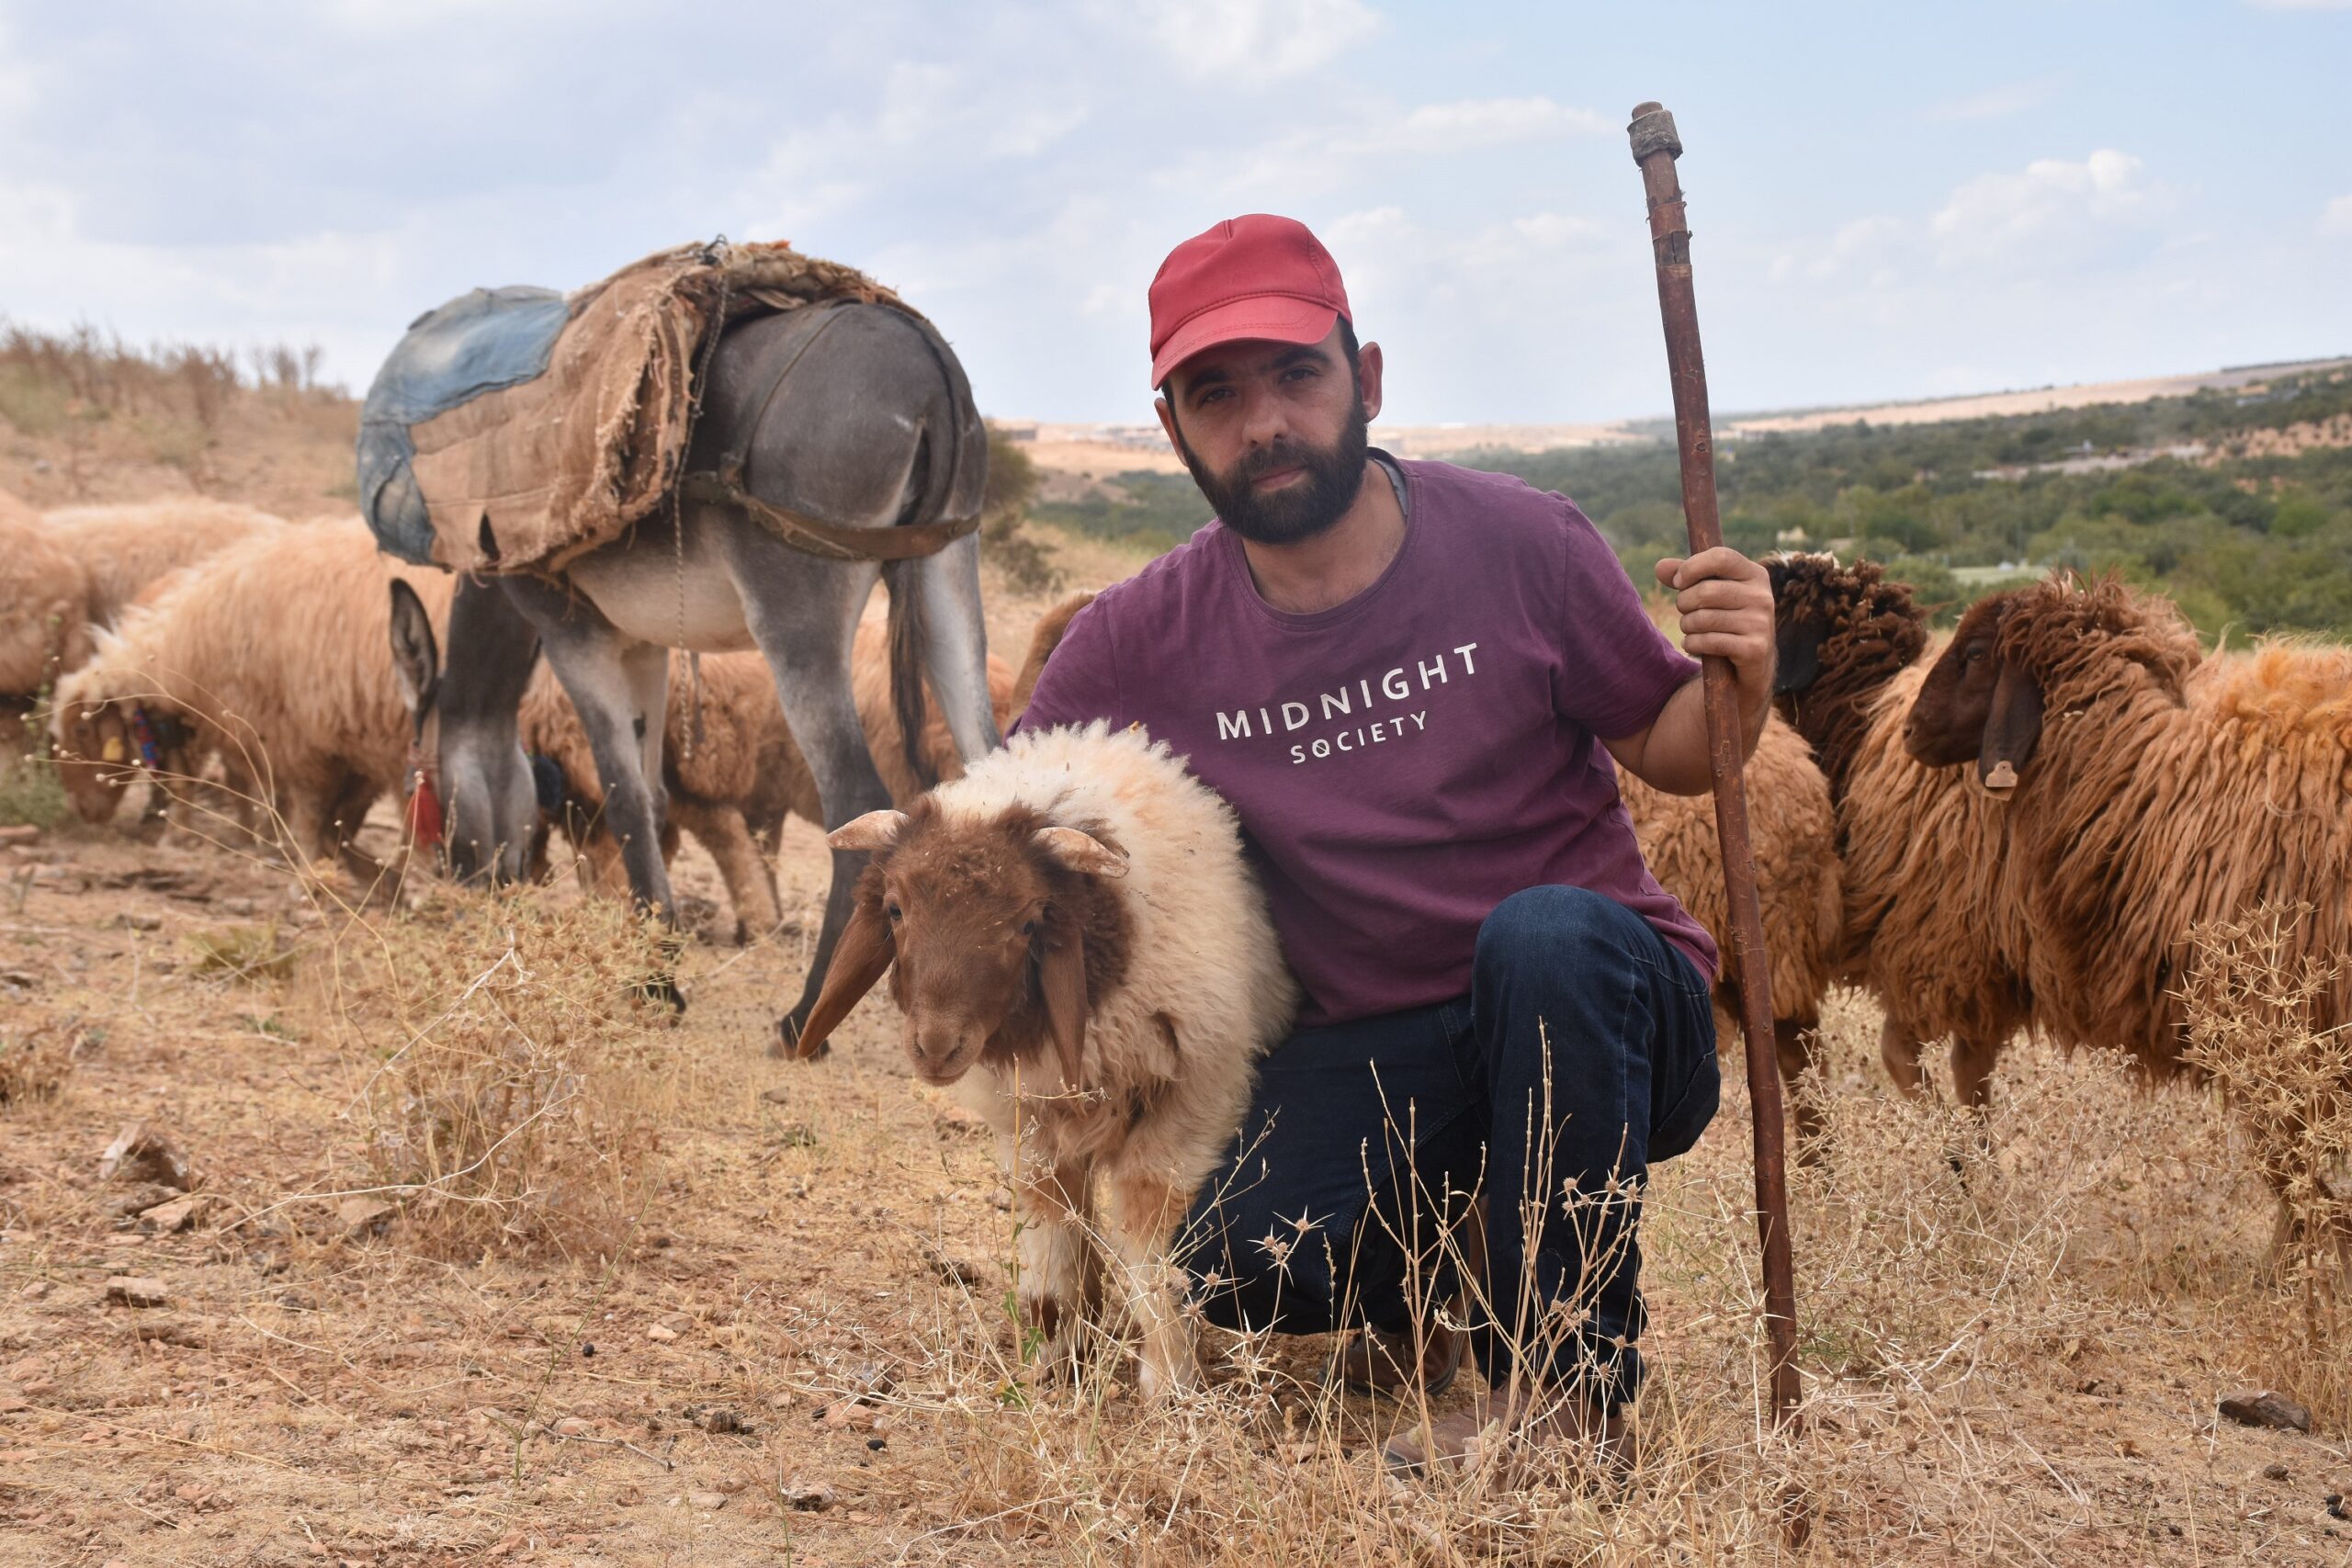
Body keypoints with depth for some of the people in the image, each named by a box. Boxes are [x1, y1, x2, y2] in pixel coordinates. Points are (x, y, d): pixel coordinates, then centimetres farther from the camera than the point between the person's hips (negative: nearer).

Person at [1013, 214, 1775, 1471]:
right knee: (1238, 1258, -26)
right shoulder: (1142, 641, -5)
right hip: (1373, 1057, 2)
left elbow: (1664, 750, 1)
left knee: (1545, 930, -36)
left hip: (1591, 1011, -1)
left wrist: (1738, 679, -21)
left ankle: (1565, 1381, -18)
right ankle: (1443, 1292, 11)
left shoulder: (1516, 543, -10)